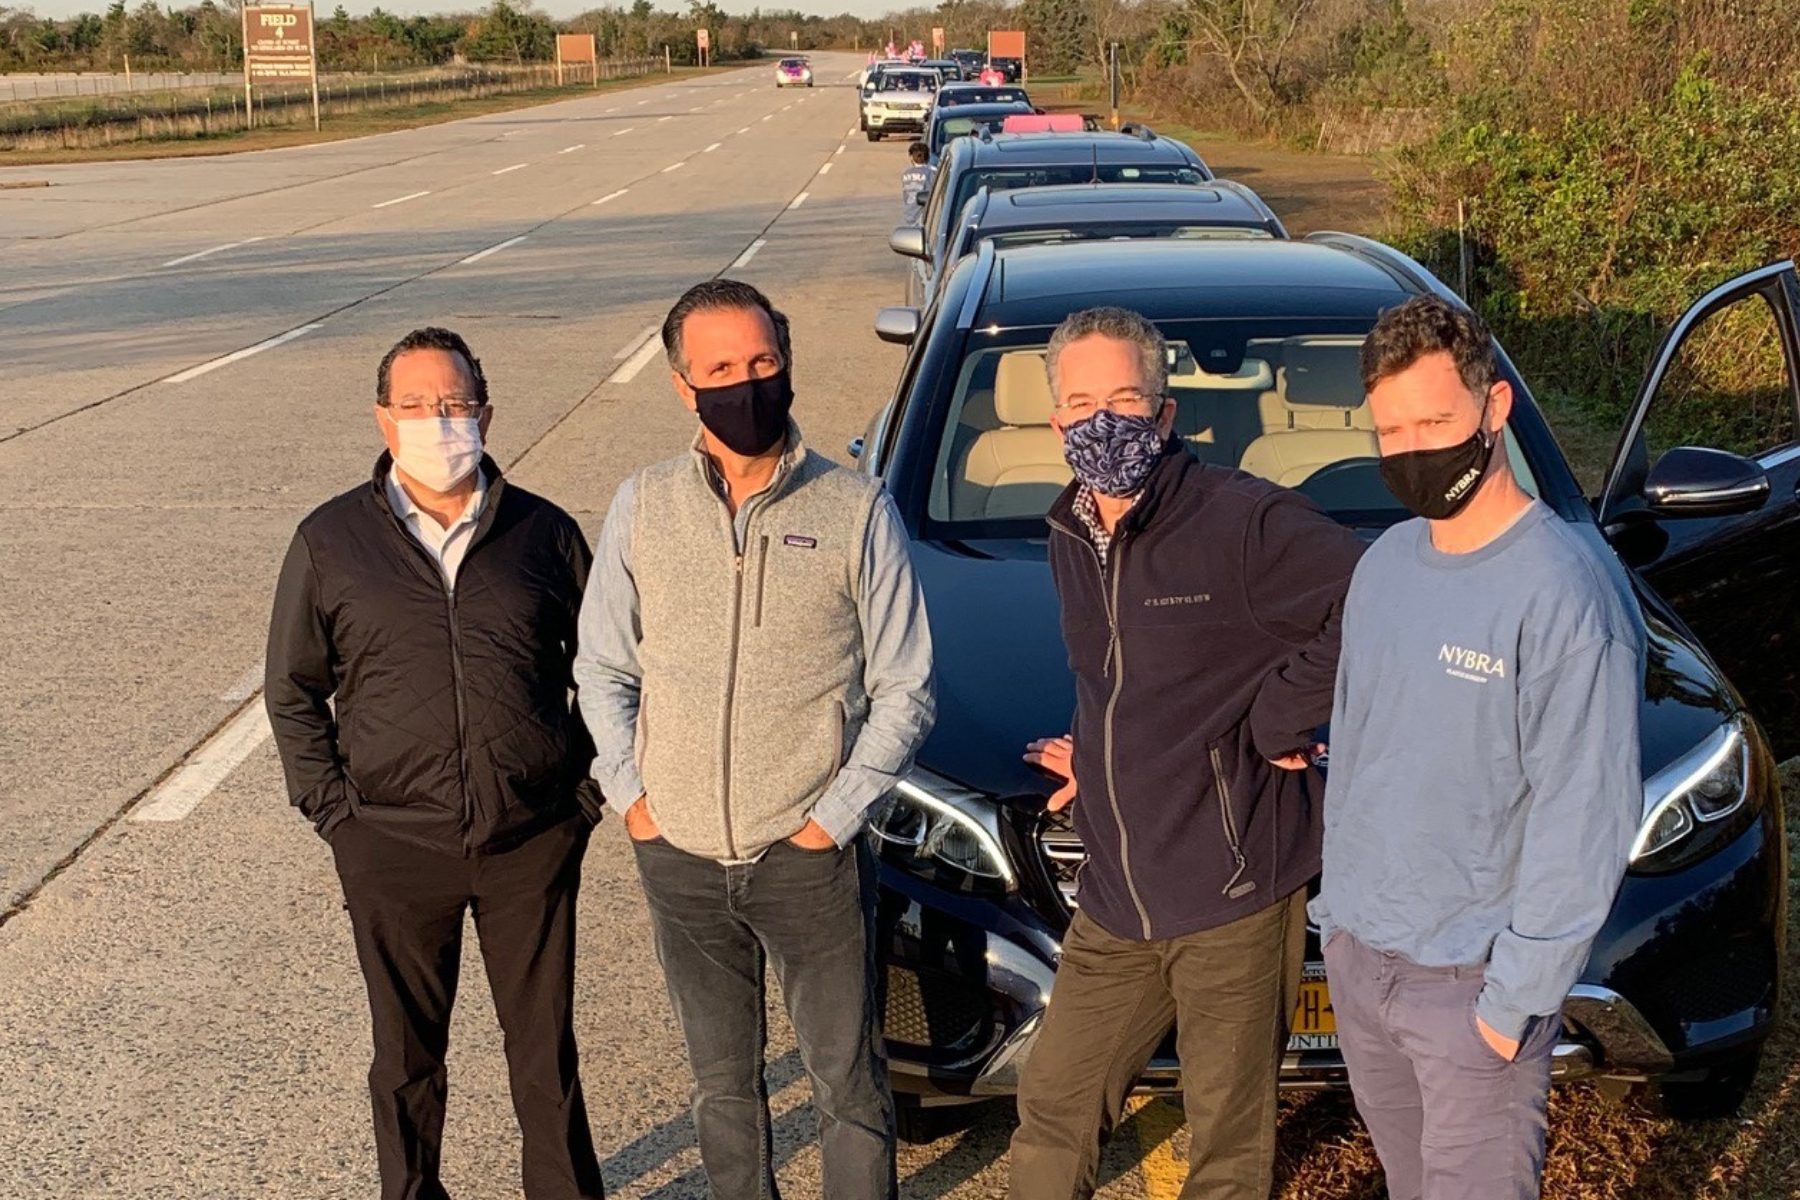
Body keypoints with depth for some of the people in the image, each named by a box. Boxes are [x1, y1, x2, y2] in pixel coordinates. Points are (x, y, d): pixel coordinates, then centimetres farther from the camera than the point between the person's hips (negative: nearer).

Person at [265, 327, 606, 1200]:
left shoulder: (544, 533, 1)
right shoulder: (330, 541, 1)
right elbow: (293, 692, 8)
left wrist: (587, 788, 2)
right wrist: (333, 810, -1)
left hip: (533, 841, 0)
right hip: (392, 844, 0)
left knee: (545, 1045, 12)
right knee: (407, 1052, 15)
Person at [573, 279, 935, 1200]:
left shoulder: (856, 511, -8)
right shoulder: (642, 509, 0)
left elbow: (904, 692, -3)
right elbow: (602, 668, 10)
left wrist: (835, 817, -9)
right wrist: (629, 791, -1)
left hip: (811, 859, -2)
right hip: (680, 857, 3)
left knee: (848, 1087, 9)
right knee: (722, 1084, 19)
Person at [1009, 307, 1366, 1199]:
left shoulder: (1241, 522, -16)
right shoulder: (1069, 539, 10)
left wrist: (1279, 720, -20)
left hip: (1235, 897, -6)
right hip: (1113, 903, 7)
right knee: (1051, 1112, 16)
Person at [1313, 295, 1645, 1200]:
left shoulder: (1566, 591, -20)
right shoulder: (1384, 563, 4)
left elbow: (1585, 819, -19)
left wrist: (1516, 995, -18)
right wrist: (1338, 903, 15)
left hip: (1474, 980, -6)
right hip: (1356, 952, 7)